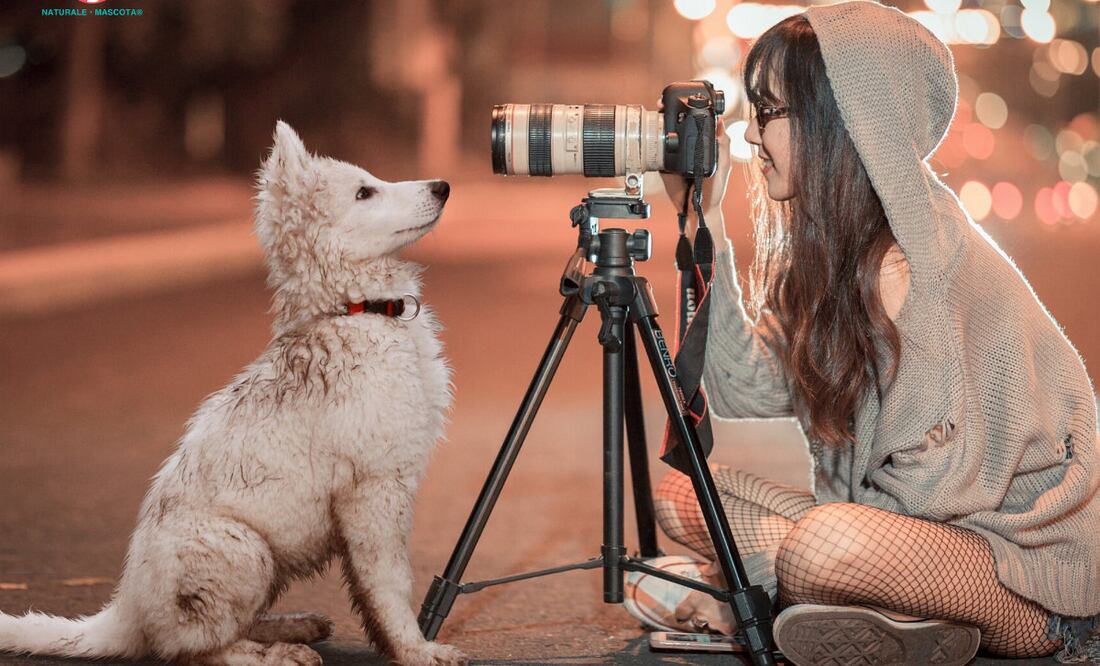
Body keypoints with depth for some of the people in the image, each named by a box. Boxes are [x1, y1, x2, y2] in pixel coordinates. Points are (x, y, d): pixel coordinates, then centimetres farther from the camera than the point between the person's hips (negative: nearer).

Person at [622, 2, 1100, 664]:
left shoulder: (921, 262, -22)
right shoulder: (828, 247, 4)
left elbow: (935, 487, -20)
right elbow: (747, 392, -3)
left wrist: (747, 579, -17)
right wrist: (706, 224, -5)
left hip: (1033, 565, -9)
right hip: (920, 527, 9)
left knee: (832, 545, -37)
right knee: (680, 495, 1)